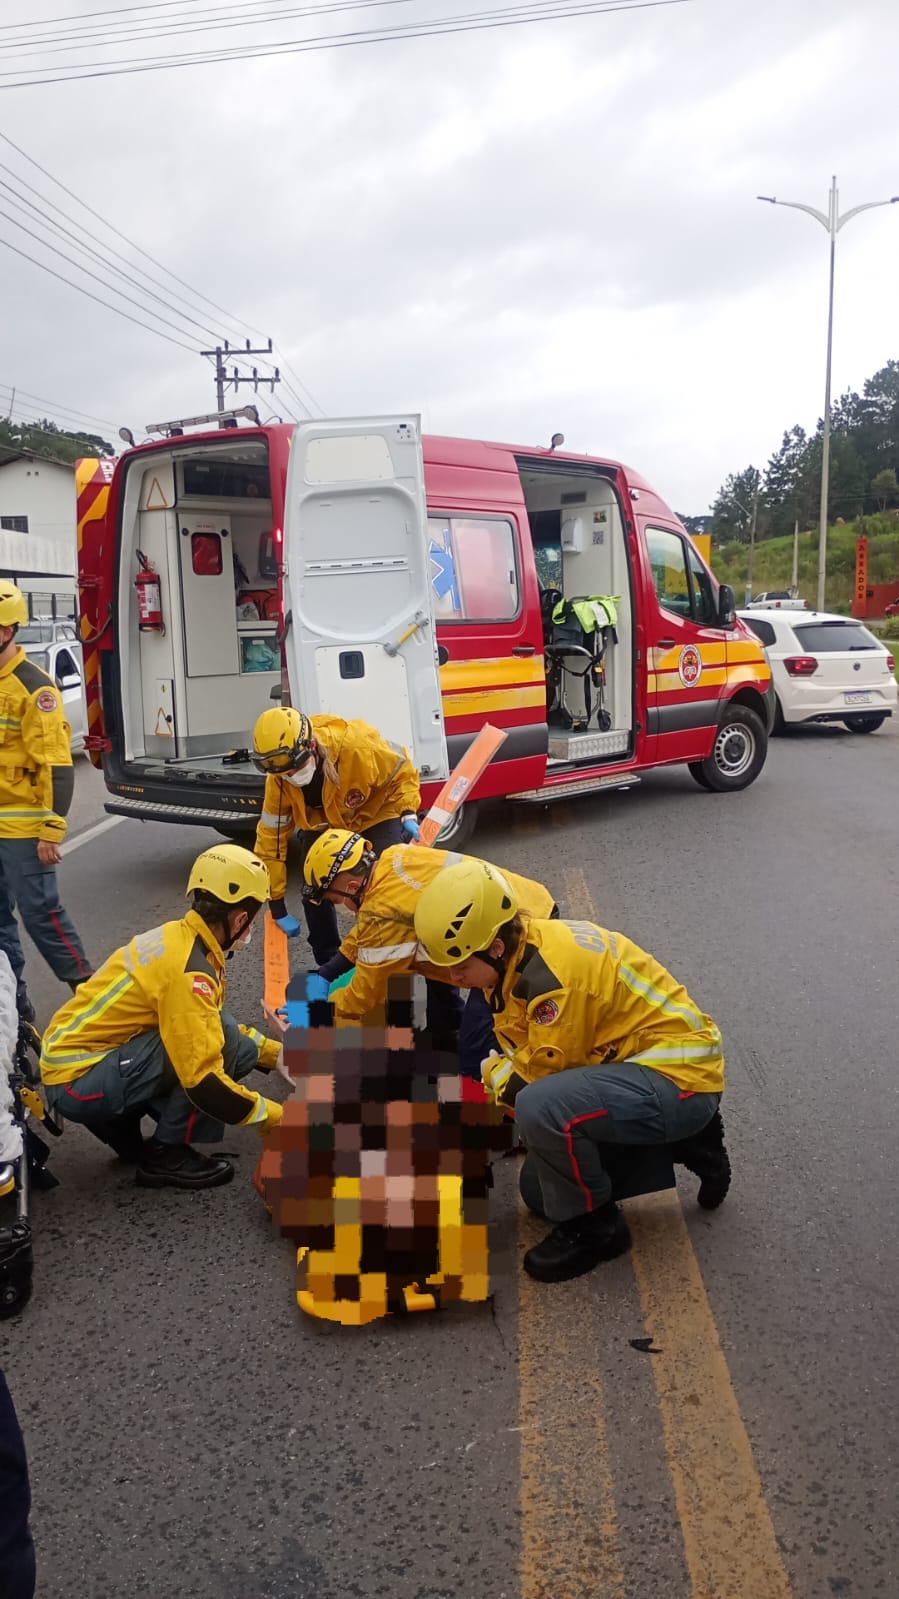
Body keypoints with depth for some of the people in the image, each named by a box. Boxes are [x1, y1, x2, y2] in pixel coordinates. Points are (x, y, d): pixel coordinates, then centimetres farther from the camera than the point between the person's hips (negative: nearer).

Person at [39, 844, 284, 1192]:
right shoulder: (188, 971, -24)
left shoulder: (179, 938, 5)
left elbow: (208, 1024, 21)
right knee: (223, 1042, -20)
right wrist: (274, 1117, -14)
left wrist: (276, 1055, 18)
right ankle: (166, 1155, -5)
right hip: (77, 1082, -9)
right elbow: (203, 1082, -28)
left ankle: (120, 1122, 12)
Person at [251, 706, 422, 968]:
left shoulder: (357, 746, -39)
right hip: (321, 824, 3)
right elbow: (270, 841, -17)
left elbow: (402, 772, -19)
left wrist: (408, 813, -34)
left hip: (376, 812, -3)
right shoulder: (278, 782, -27)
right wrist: (278, 909, -13)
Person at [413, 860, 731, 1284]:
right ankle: (688, 1143, 22)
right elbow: (522, 1051, 11)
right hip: (640, 1060, 11)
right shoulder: (520, 954, 1)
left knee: (541, 1108, -35)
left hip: (680, 1077, -11)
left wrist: (490, 1074, -4)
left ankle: (593, 1226, -8)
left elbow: (541, 1072, -21)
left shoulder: (551, 975, -29)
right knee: (538, 1188, 18)